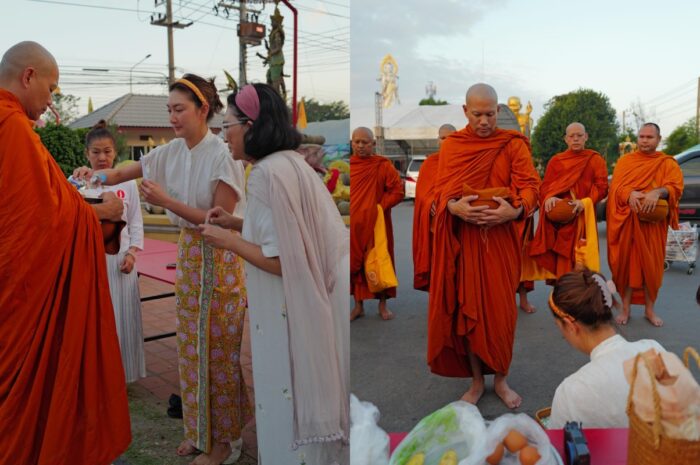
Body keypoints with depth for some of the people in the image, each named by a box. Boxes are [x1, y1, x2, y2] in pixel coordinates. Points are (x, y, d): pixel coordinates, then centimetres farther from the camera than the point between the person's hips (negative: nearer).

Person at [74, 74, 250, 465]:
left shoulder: (222, 156, -17)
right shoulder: (172, 152, 2)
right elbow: (126, 172, 11)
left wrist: (167, 201, -25)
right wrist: (95, 173, -9)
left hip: (219, 258, -7)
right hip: (188, 253, 7)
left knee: (219, 349, 3)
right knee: (191, 345, 14)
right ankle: (200, 429, 30)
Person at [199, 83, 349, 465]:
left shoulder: (268, 173, -19)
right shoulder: (290, 161, 10)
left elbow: (282, 260, -22)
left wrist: (227, 241, -10)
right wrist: (236, 223, 15)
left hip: (296, 312, -9)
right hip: (319, 300, 10)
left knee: (292, 402, 6)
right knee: (307, 397, 22)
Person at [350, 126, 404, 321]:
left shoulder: (383, 165, -4)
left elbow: (398, 191, -6)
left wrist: (379, 207, -12)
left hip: (376, 224, -2)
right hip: (353, 225, 3)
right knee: (355, 263, 8)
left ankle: (382, 305, 21)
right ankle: (358, 306, 21)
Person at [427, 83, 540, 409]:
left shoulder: (513, 144, 1)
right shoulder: (451, 145, 5)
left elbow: (529, 185, -5)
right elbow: (441, 190, 1)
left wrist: (515, 210, -25)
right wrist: (454, 207, -21)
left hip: (500, 238, -1)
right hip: (463, 238, 1)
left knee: (500, 309, 4)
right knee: (467, 308, 5)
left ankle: (501, 379, 22)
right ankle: (476, 381, 20)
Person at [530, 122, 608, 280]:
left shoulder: (596, 160, 7)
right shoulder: (555, 160, 11)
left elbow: (601, 187, -2)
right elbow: (545, 185, 5)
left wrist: (584, 202, -20)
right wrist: (549, 197, -18)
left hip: (582, 217, -1)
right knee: (557, 258, -2)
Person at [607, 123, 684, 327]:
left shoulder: (668, 163, 6)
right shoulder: (625, 161, 7)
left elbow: (676, 186, -10)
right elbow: (615, 186, -5)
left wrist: (657, 192, -31)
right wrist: (630, 194, -27)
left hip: (653, 224, 0)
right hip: (627, 221, 0)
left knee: (651, 264, 5)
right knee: (627, 262, 3)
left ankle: (649, 309, 18)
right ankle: (625, 308, 11)